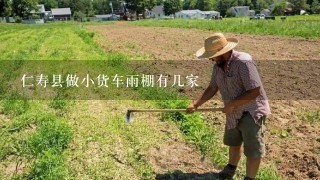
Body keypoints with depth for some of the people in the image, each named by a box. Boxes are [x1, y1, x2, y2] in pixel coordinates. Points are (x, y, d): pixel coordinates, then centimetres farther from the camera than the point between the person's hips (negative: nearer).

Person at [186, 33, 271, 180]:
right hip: (234, 113, 8)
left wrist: (232, 104, -26)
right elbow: (212, 88, 4)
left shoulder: (243, 62, -29)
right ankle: (231, 168, 49)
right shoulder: (218, 66, -3)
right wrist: (196, 104, -4)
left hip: (252, 112, -8)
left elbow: (254, 91, -30)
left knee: (252, 150, 3)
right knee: (233, 142, 26)